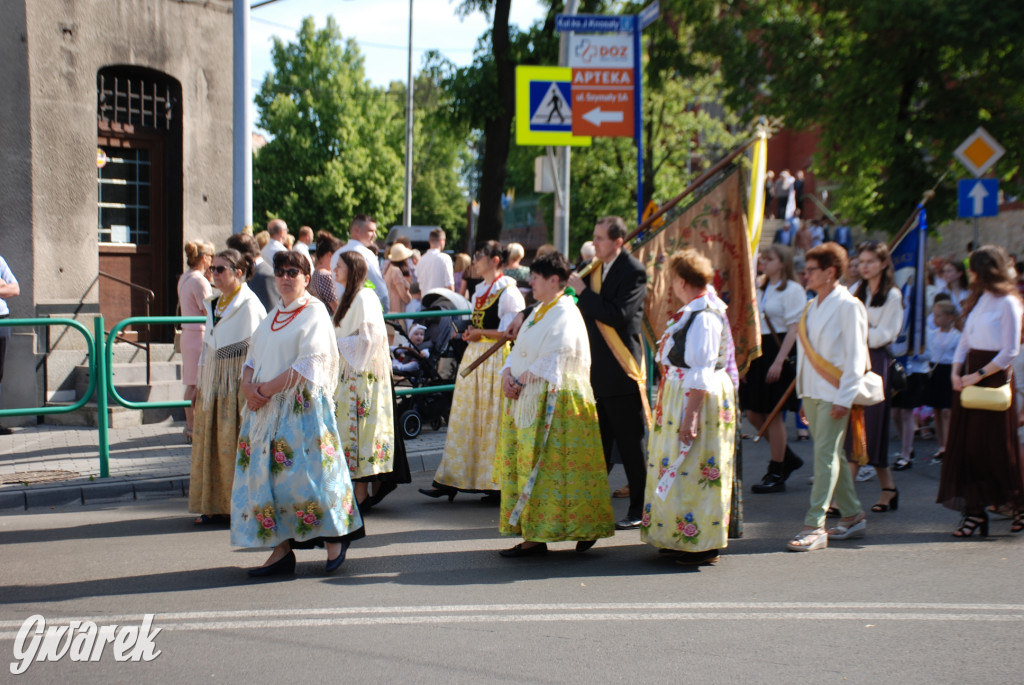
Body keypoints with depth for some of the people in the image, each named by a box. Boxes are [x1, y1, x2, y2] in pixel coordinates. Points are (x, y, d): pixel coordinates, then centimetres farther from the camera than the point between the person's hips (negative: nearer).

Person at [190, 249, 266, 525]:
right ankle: (214, 505, 16)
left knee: (234, 442, -6)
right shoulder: (214, 303, 14)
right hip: (213, 378, 8)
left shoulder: (249, 303, -10)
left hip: (236, 380, -8)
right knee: (209, 442, 8)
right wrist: (200, 381, 15)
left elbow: (254, 347, -12)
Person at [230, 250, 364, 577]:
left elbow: (309, 364, -14)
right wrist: (248, 385, -5)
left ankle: (335, 537, 11)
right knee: (267, 473, 2)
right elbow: (253, 357, 16)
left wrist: (269, 388, -16)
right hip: (267, 408, 7)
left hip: (302, 406, -7)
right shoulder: (272, 316, 18)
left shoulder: (314, 312, -5)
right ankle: (281, 550, 6)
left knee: (305, 472, -7)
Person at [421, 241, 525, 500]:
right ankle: (451, 481, 10)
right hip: (474, 357, 8)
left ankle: (495, 482, 6)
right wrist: (470, 333, 6)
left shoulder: (508, 291, -9)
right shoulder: (480, 290, 16)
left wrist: (481, 333, -13)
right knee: (465, 418, 7)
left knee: (493, 420, -4)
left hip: (496, 359, -8)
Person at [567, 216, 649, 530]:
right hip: (595, 369, 8)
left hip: (621, 369, -8)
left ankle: (639, 508, 10)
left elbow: (617, 316, -24)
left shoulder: (633, 272, -12)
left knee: (630, 444, 1)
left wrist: (582, 291, -18)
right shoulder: (594, 269, 12)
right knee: (598, 443, 13)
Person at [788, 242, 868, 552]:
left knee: (826, 456, -9)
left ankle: (814, 526, -10)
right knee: (831, 456, 12)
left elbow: (855, 358, -12)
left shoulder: (848, 306, -9)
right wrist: (804, 393, 14)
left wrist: (844, 398, -16)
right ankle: (853, 515, 23)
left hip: (834, 394, -8)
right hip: (811, 392, 8)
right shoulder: (812, 307, 14)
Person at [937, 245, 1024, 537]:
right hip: (969, 375, 7)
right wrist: (956, 370, 1)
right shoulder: (978, 300, 14)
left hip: (994, 376, -7)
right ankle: (975, 510, 6)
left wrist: (978, 375, -17)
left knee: (997, 445, 1)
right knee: (966, 444, 3)